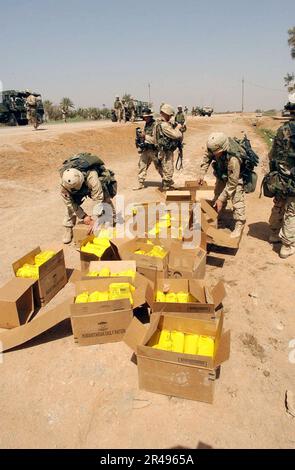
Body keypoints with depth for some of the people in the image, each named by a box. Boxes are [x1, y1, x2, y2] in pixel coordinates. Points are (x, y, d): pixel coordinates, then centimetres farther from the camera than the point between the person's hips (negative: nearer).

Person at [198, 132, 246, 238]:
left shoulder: (233, 159, -45)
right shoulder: (216, 147, -28)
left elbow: (232, 183, -36)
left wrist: (221, 199, -31)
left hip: (236, 176, -6)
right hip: (222, 174, 7)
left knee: (237, 200, -13)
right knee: (217, 194, 13)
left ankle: (239, 226, -2)